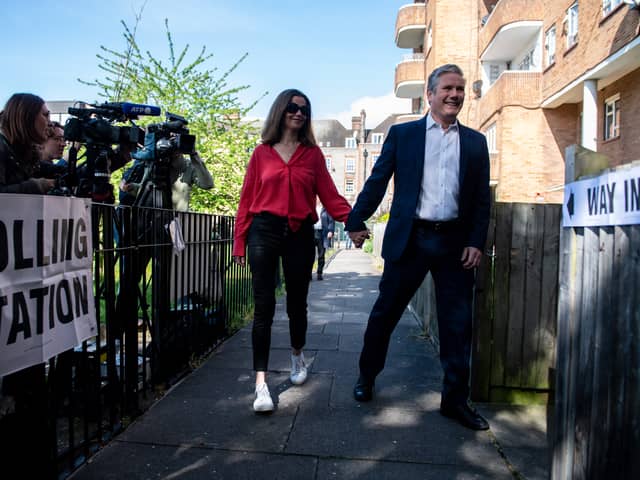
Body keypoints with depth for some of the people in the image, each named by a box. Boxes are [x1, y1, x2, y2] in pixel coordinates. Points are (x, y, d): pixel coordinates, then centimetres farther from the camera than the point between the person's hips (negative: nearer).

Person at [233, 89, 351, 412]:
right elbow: (247, 199, 6)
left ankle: (297, 355, 41)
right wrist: (240, 242, 2)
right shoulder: (262, 152, 7)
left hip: (300, 234, 1)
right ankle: (261, 384, -1)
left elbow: (329, 195, 0)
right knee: (264, 307, -6)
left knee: (297, 303, 13)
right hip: (264, 232, -1)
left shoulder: (312, 153, 8)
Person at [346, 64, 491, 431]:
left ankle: (455, 399, 21)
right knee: (385, 312, 7)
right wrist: (357, 221, -2)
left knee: (458, 324, 7)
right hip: (410, 238, -2)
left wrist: (476, 242, 0)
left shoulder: (476, 142, 12)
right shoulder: (402, 134, 7)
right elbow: (377, 181, 4)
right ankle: (367, 376, 29)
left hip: (456, 242, 2)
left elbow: (482, 198, 9)